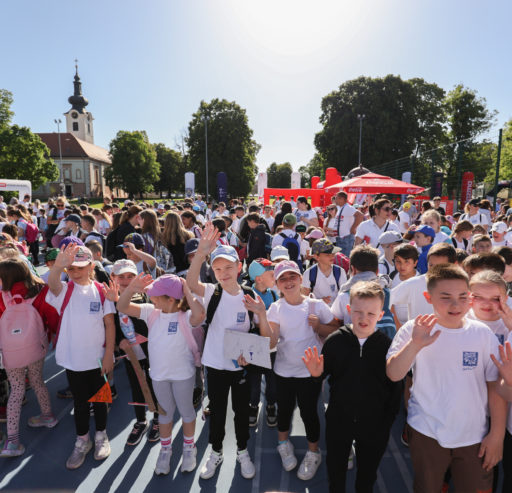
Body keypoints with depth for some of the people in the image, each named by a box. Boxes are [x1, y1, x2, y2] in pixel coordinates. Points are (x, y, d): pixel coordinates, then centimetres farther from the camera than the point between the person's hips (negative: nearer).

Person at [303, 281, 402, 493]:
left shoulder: (387, 345, -14)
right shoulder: (335, 340, -13)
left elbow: (395, 388, -5)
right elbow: (324, 372, 0)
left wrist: (387, 422, -5)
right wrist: (317, 373, -21)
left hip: (374, 423, 0)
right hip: (339, 420, 1)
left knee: (367, 474, 23)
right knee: (335, 469, 23)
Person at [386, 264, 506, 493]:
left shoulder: (482, 333, -7)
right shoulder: (414, 329, -12)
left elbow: (495, 386, 0)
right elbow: (393, 375, -20)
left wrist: (497, 434, 0)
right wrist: (415, 344, -34)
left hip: (474, 437, 1)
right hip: (426, 434, -1)